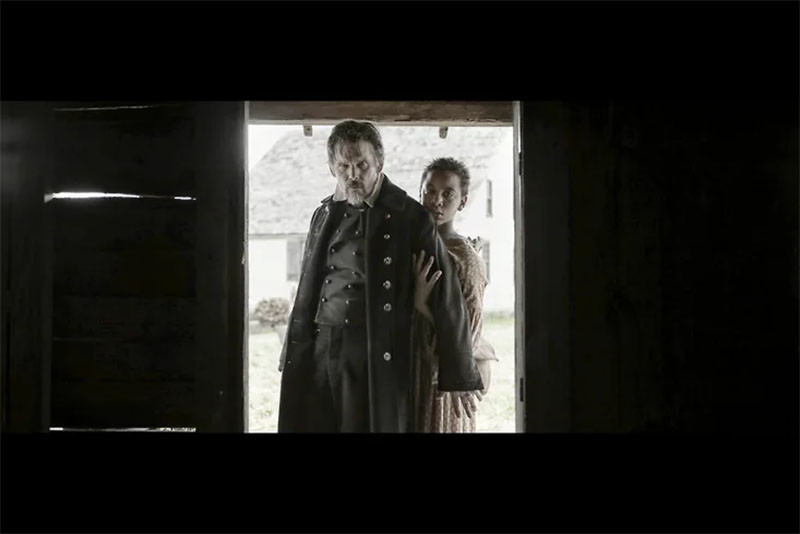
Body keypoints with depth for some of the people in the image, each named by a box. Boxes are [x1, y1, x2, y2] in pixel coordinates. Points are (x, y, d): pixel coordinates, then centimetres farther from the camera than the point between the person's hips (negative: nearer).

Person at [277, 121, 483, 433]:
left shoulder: (410, 217, -5)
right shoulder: (324, 215, 12)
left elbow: (446, 298, -6)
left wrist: (458, 375, -7)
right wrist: (293, 357, 16)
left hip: (380, 358, -4)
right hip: (321, 352, 4)